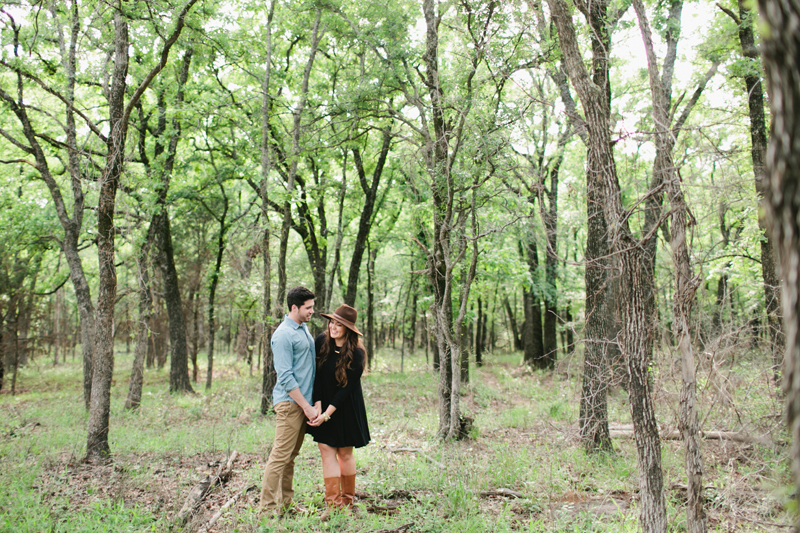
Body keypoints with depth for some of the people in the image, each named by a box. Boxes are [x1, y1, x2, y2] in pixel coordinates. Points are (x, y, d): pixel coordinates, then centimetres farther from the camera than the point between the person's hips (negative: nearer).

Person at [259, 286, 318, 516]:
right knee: (280, 456, -5)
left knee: (291, 456, 14)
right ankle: (268, 508, 2)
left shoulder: (303, 329, 14)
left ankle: (285, 503, 23)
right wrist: (306, 407, -17)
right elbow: (285, 377, -18)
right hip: (290, 402, -9)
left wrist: (309, 404, 16)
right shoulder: (283, 335, -15)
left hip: (304, 401, 9)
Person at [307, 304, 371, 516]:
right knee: (326, 450, -2)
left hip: (346, 409, -3)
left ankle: (348, 501, 23)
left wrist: (327, 414, -18)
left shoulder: (356, 354, -16)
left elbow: (347, 387, -16)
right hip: (324, 404, 3)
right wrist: (317, 404, -13)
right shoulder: (321, 342, -6)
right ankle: (333, 503, 0)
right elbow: (316, 375, -4)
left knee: (344, 453, 7)